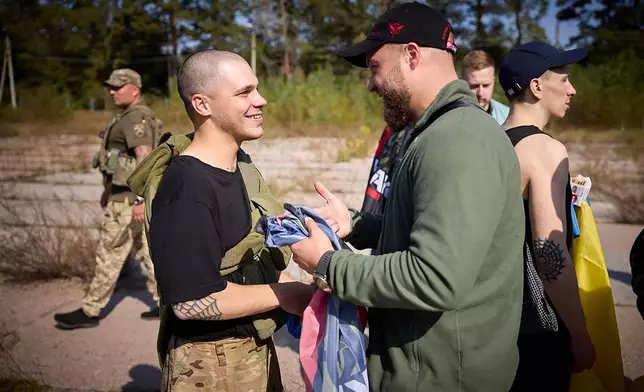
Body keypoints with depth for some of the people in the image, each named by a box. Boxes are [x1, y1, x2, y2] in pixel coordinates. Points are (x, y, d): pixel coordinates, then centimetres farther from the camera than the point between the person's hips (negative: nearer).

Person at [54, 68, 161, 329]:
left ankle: (90, 312, 12)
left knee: (109, 256, 0)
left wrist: (142, 200, -29)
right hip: (130, 196, 10)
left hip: (127, 199, -10)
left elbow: (145, 159, -25)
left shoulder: (136, 117, -16)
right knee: (144, 250, 13)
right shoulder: (131, 117, 17)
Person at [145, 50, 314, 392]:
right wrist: (282, 295, -18)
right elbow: (192, 302, -27)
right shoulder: (186, 187, -24)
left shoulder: (240, 165, 4)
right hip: (209, 363, -8)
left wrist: (296, 289, -1)